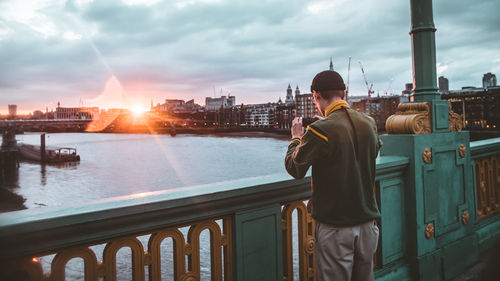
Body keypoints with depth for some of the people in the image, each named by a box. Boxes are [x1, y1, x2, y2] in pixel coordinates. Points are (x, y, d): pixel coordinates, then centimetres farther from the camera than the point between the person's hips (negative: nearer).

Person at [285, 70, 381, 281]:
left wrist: (296, 137, 7)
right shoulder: (369, 123, 0)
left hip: (335, 226, -6)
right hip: (367, 221, 6)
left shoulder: (320, 131, -19)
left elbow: (294, 169, -11)